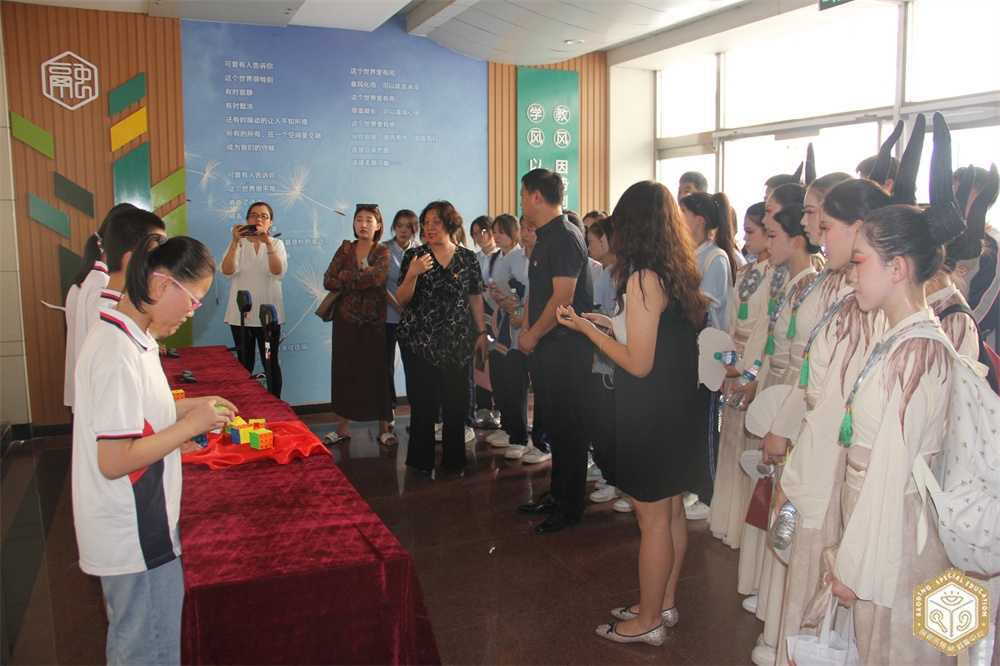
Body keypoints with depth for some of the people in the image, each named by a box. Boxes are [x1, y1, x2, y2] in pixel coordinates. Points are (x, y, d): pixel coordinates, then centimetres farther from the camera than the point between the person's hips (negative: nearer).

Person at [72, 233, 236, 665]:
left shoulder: (129, 338, 7)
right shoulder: (119, 353, -25)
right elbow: (114, 460, -26)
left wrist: (188, 407, 7)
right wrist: (190, 426, -19)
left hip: (137, 533, 10)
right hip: (138, 545, -10)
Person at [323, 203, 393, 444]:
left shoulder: (382, 252, 0)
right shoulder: (345, 249, 7)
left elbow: (378, 277, -20)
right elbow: (328, 281, -3)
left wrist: (345, 277, -11)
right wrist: (363, 278, -11)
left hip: (375, 320, -2)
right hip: (347, 318, 3)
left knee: (378, 370, 0)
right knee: (344, 370, 5)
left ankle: (383, 427, 10)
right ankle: (343, 427, 15)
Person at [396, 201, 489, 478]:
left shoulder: (467, 258, 6)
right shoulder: (413, 256, 2)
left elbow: (475, 298, 9)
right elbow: (402, 299, -2)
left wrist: (482, 333, 4)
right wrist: (412, 273, -18)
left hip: (457, 340, 1)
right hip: (419, 340, -1)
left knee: (456, 403, 2)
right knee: (423, 403, 0)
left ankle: (454, 460, 18)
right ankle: (422, 461, 15)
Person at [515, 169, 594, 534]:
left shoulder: (565, 237, -16)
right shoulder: (544, 237, 15)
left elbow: (563, 297, -21)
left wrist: (533, 335, -12)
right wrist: (527, 329, 9)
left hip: (566, 345, -10)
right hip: (545, 346, 10)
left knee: (568, 426, -1)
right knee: (554, 423, 17)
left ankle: (570, 507, 10)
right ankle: (557, 493, 29)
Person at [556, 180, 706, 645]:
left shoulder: (643, 278, -21)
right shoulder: (678, 273, 5)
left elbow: (638, 363, -21)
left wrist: (586, 328, -12)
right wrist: (612, 324, 18)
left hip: (649, 416, -9)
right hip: (677, 410, 9)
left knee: (653, 519, 4)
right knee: (671, 512, 18)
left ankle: (649, 621, 20)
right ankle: (664, 604, 34)